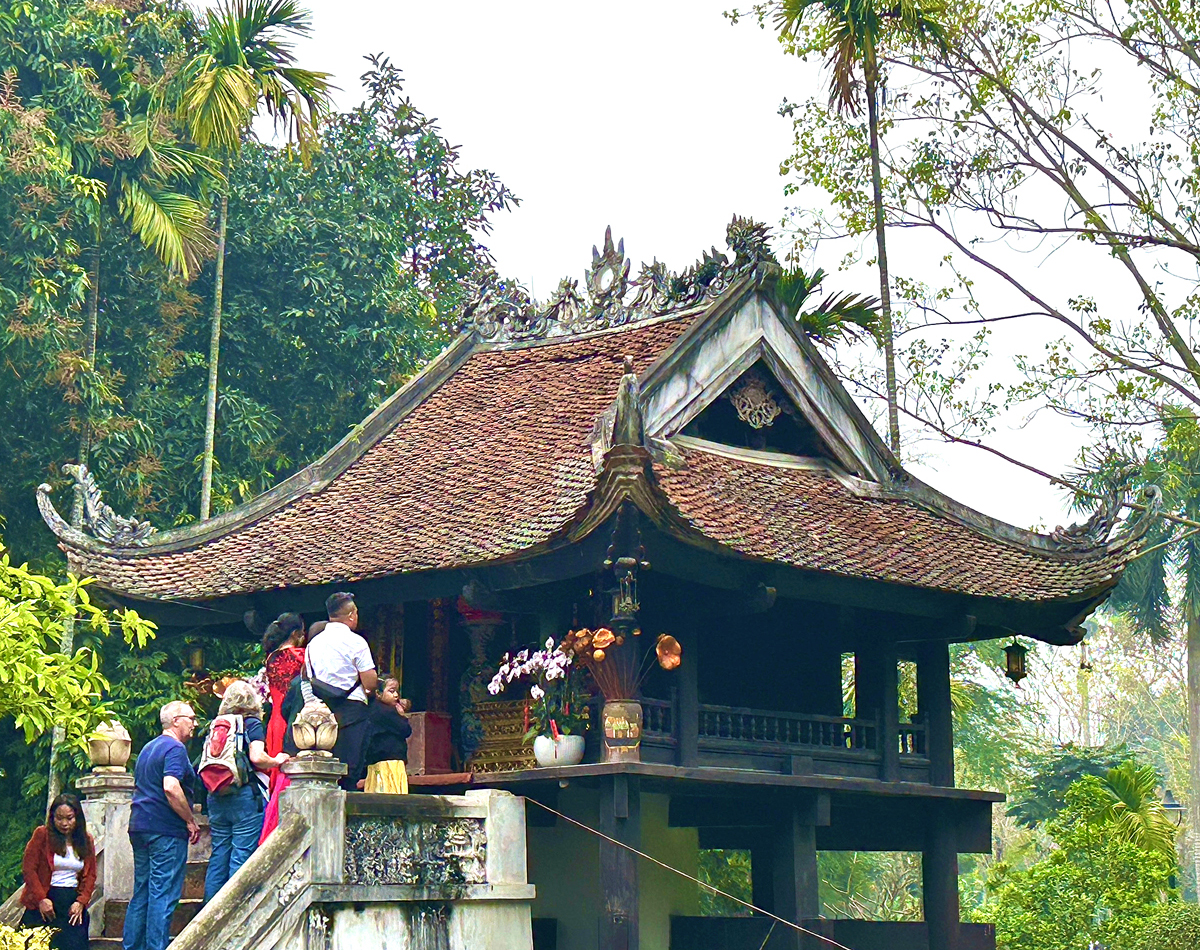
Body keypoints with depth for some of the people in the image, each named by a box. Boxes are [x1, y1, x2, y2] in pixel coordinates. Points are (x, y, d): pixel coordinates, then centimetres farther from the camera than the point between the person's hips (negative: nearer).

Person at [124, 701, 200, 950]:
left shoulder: (148, 748, 20)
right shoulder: (175, 749, -11)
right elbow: (171, 787, -24)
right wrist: (191, 821, -15)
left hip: (139, 827, 9)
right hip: (166, 830, -9)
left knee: (141, 892, 12)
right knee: (163, 894, -7)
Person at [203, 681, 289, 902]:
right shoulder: (252, 724, -3)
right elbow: (257, 757, -16)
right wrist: (277, 761, 1)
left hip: (217, 798, 6)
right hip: (245, 795, -6)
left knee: (218, 855, 10)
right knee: (241, 855, -4)